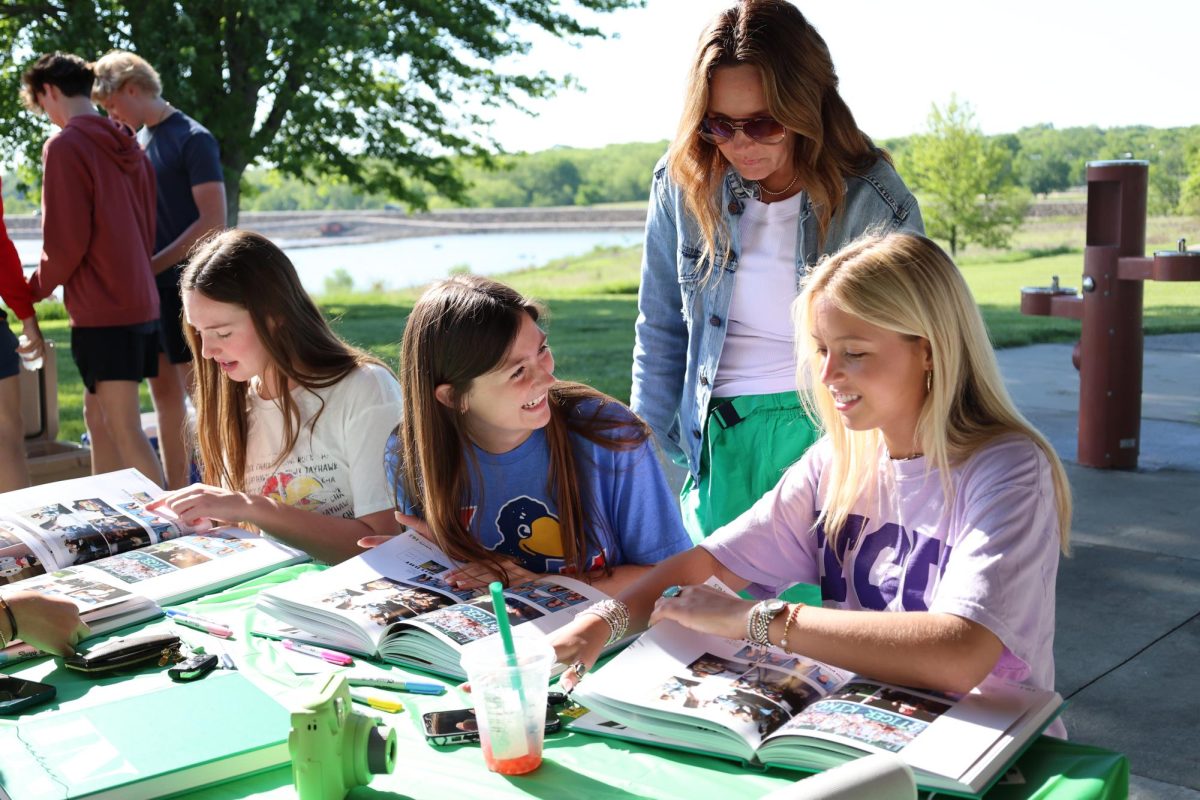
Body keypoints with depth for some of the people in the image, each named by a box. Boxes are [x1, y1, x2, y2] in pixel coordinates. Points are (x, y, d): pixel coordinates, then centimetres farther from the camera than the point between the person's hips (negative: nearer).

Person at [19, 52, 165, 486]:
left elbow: (66, 242, -14)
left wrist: (36, 287, 2)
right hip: (136, 301, 8)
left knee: (124, 431, -6)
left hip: (103, 309, -8)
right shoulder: (127, 147, 13)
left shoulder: (65, 146, -11)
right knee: (99, 418, 17)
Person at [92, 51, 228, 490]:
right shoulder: (137, 141, 14)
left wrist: (153, 264, -14)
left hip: (186, 285, -7)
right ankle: (177, 495, 20)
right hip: (150, 287, 8)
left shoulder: (192, 139, -9)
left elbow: (213, 220, -15)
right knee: (165, 392, 11)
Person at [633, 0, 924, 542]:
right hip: (718, 437, 3)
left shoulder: (875, 203, -11)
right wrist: (648, 451, 8)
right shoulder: (682, 183, -3)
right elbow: (660, 330, 8)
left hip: (830, 430, -2)